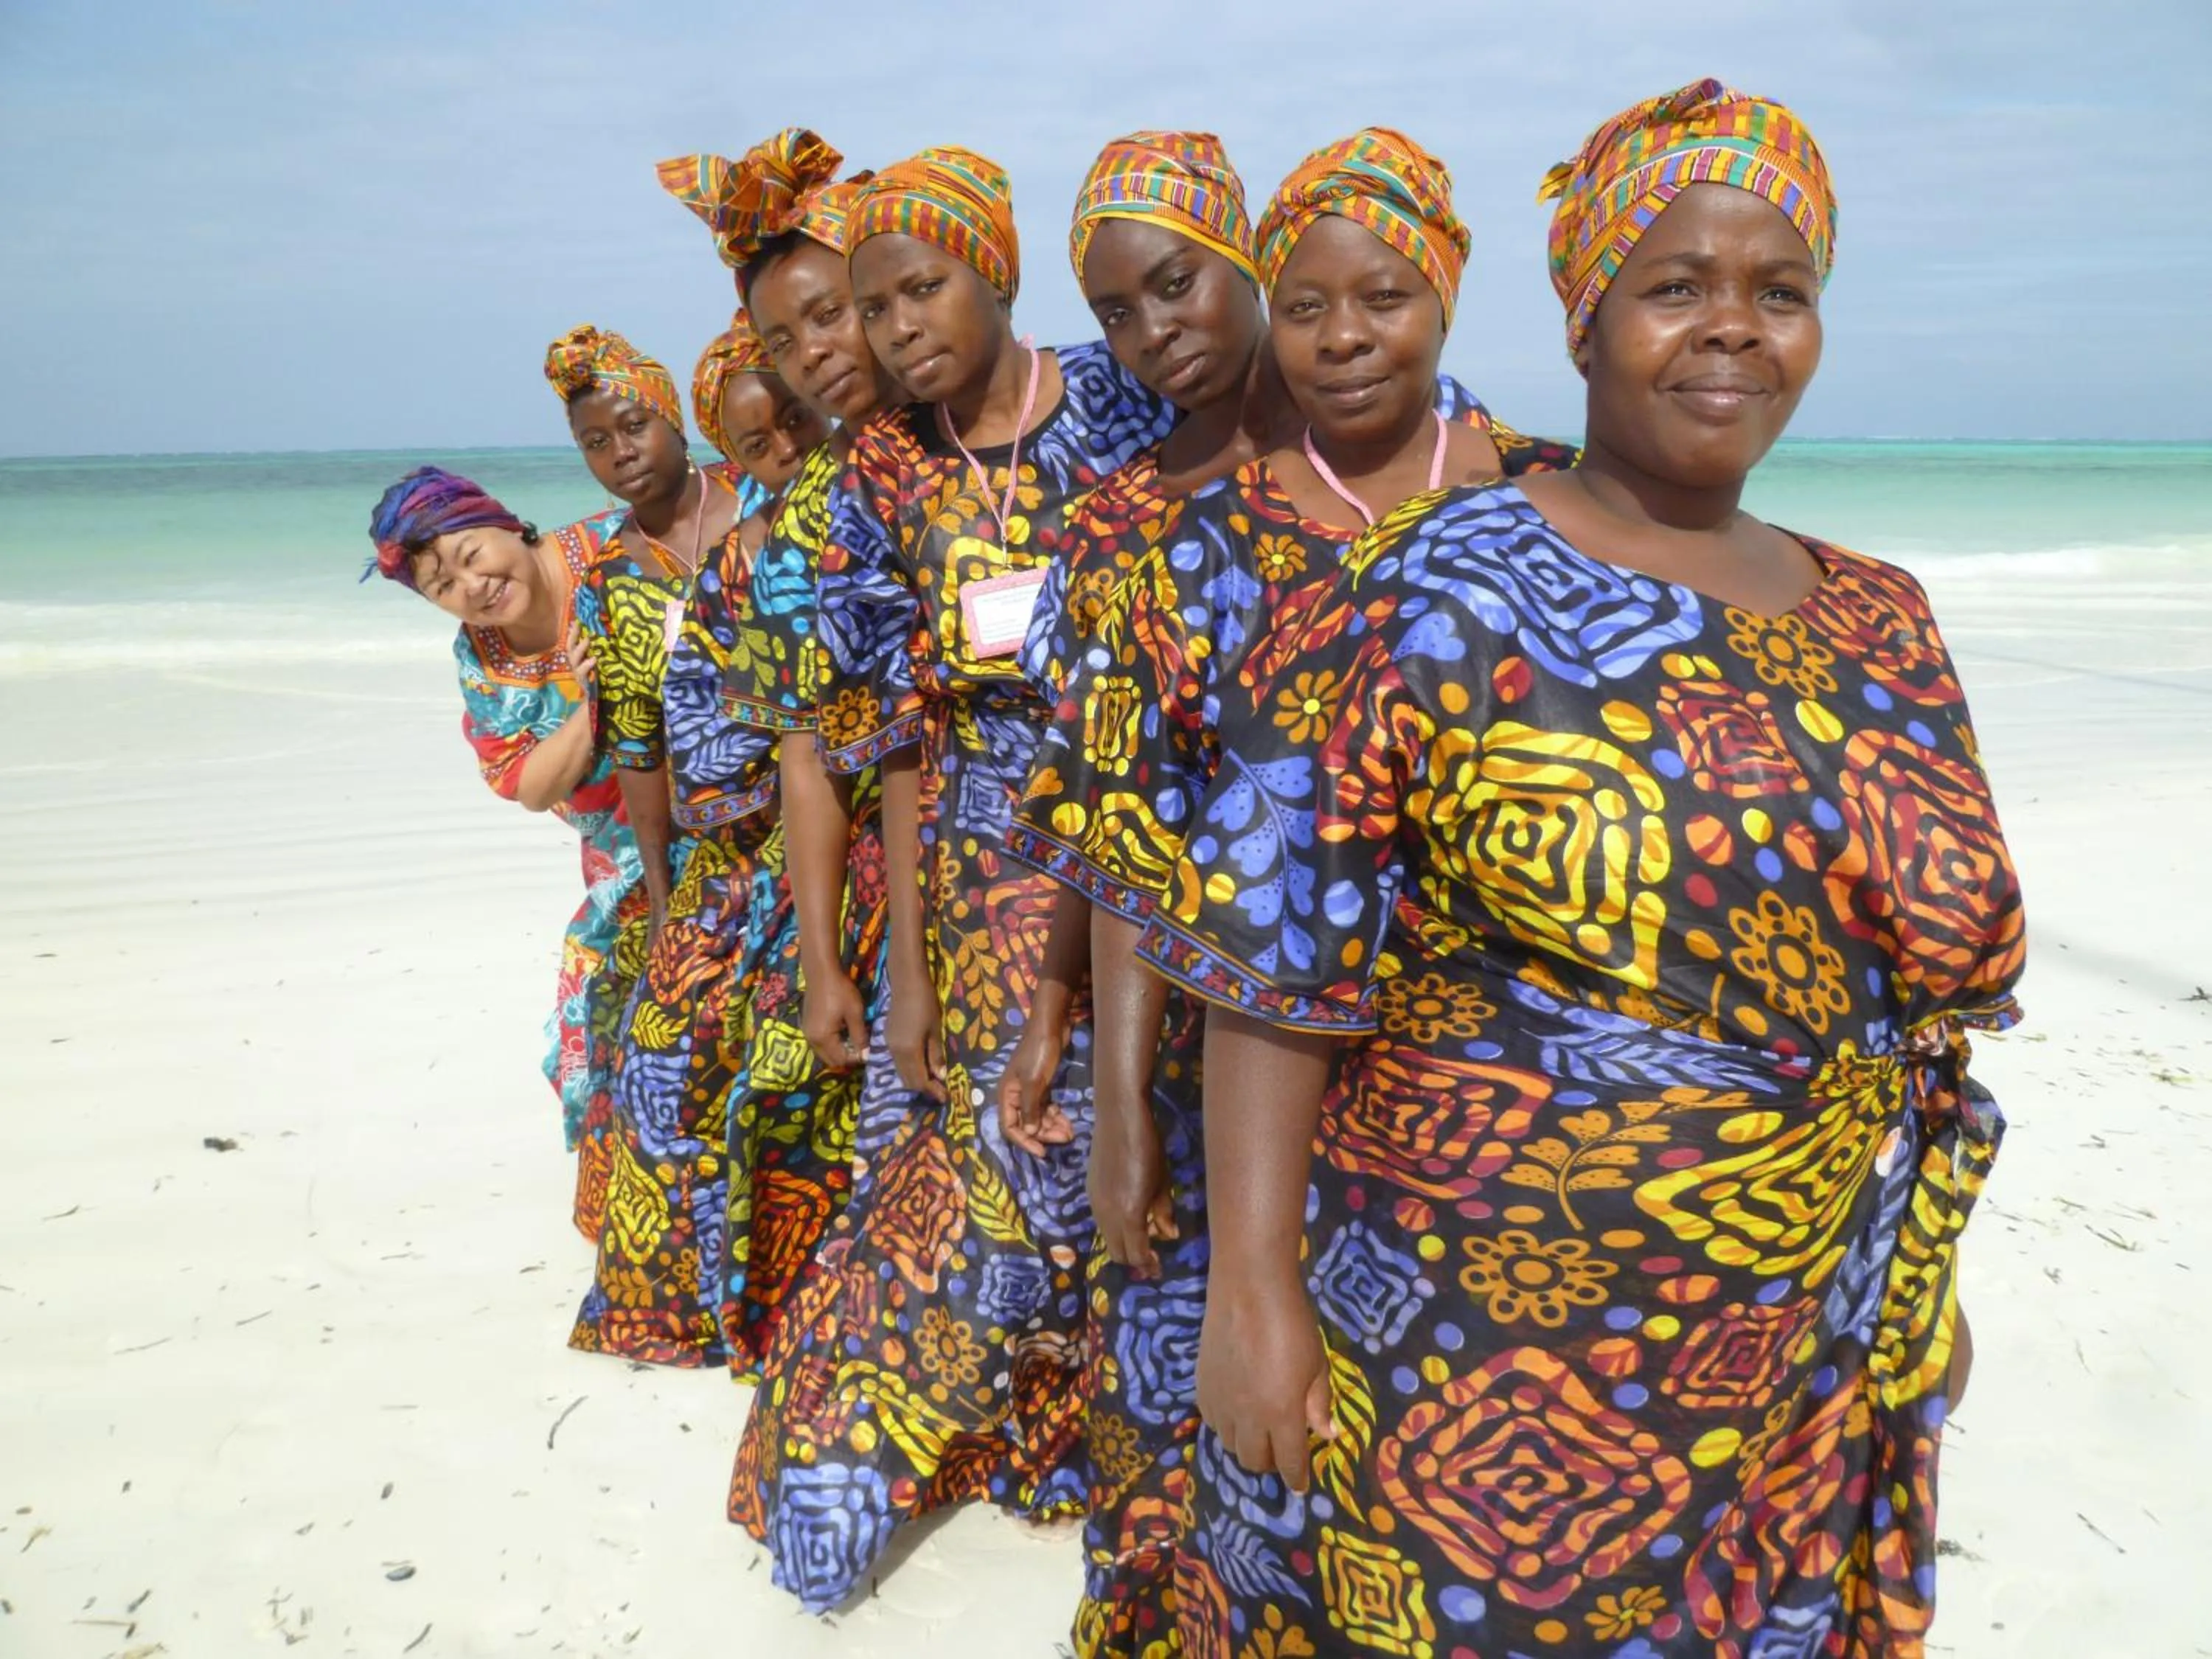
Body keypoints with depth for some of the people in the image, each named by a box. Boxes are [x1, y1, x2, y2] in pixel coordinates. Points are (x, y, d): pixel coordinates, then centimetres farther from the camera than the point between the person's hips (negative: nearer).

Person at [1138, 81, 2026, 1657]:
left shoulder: (1882, 627, 5)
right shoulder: (1445, 591, -11)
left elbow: (1922, 986, 12)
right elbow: (1277, 954, -14)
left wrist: (1927, 1282, 13)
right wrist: (1253, 1285, -16)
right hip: (1471, 1346, -5)